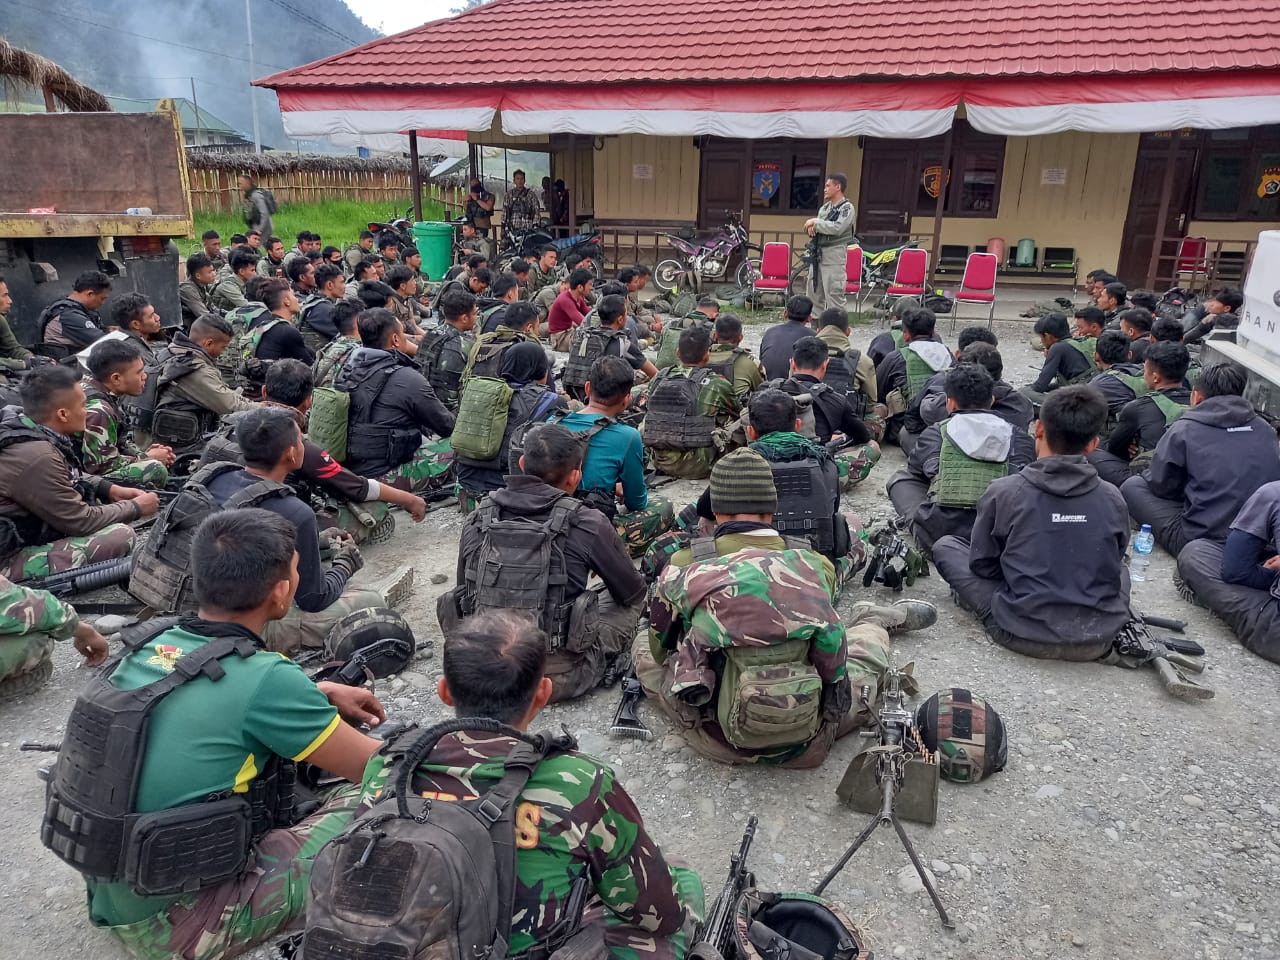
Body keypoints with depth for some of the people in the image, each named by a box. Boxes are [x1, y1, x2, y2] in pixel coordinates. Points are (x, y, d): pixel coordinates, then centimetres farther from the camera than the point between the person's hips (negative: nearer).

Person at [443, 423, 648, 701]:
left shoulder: (478, 520, -2)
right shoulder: (587, 524, -14)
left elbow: (466, 593, 11)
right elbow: (632, 591, 1)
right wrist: (597, 567, 24)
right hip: (558, 679, -4)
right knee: (633, 599, 15)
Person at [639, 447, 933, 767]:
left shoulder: (684, 567, -9)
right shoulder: (815, 566, -6)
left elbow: (661, 649, 8)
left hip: (720, 742, 0)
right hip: (806, 742, 1)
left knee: (644, 648, 24)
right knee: (867, 631, 20)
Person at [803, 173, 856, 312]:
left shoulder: (847, 207, -7)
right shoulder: (825, 207, 15)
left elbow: (837, 228, -21)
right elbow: (812, 225, 18)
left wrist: (815, 222, -14)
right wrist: (812, 227, -6)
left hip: (834, 255, -8)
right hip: (818, 253, 8)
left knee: (834, 295, -9)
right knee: (814, 292, 13)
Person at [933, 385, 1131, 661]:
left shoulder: (1002, 492, -12)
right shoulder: (1112, 500, -4)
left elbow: (982, 565, -1)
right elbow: (1112, 564, 11)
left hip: (1023, 635, -4)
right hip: (1099, 640, 4)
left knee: (945, 546, 11)